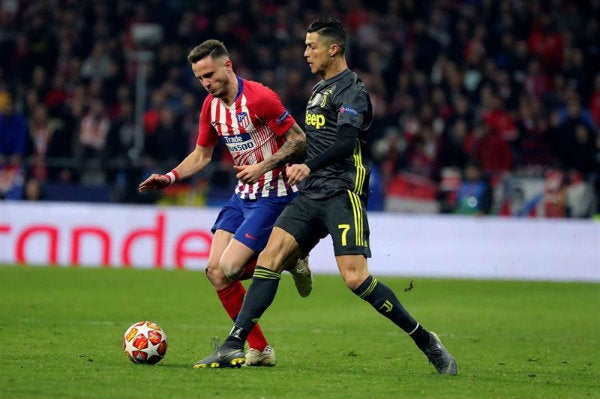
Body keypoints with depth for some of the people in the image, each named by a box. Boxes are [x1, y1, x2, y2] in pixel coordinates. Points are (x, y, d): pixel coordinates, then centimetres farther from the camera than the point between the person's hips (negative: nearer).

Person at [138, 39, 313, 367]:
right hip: (243, 195, 8)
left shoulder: (259, 97, -18)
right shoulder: (211, 106, 6)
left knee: (229, 268, -18)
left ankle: (288, 262, 8)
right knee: (215, 270, -3)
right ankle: (259, 350, 4)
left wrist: (264, 166, -23)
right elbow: (201, 155, 18)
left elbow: (299, 140, -14)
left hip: (273, 195, -8)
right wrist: (170, 177, 3)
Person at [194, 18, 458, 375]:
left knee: (355, 278, -16)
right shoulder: (321, 88, 21)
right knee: (270, 257, -7)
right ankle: (234, 345, -11)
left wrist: (309, 167, -33)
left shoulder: (351, 89, -8)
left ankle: (426, 342, -4)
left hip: (342, 194, -8)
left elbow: (346, 141, -23)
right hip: (312, 196, 8)